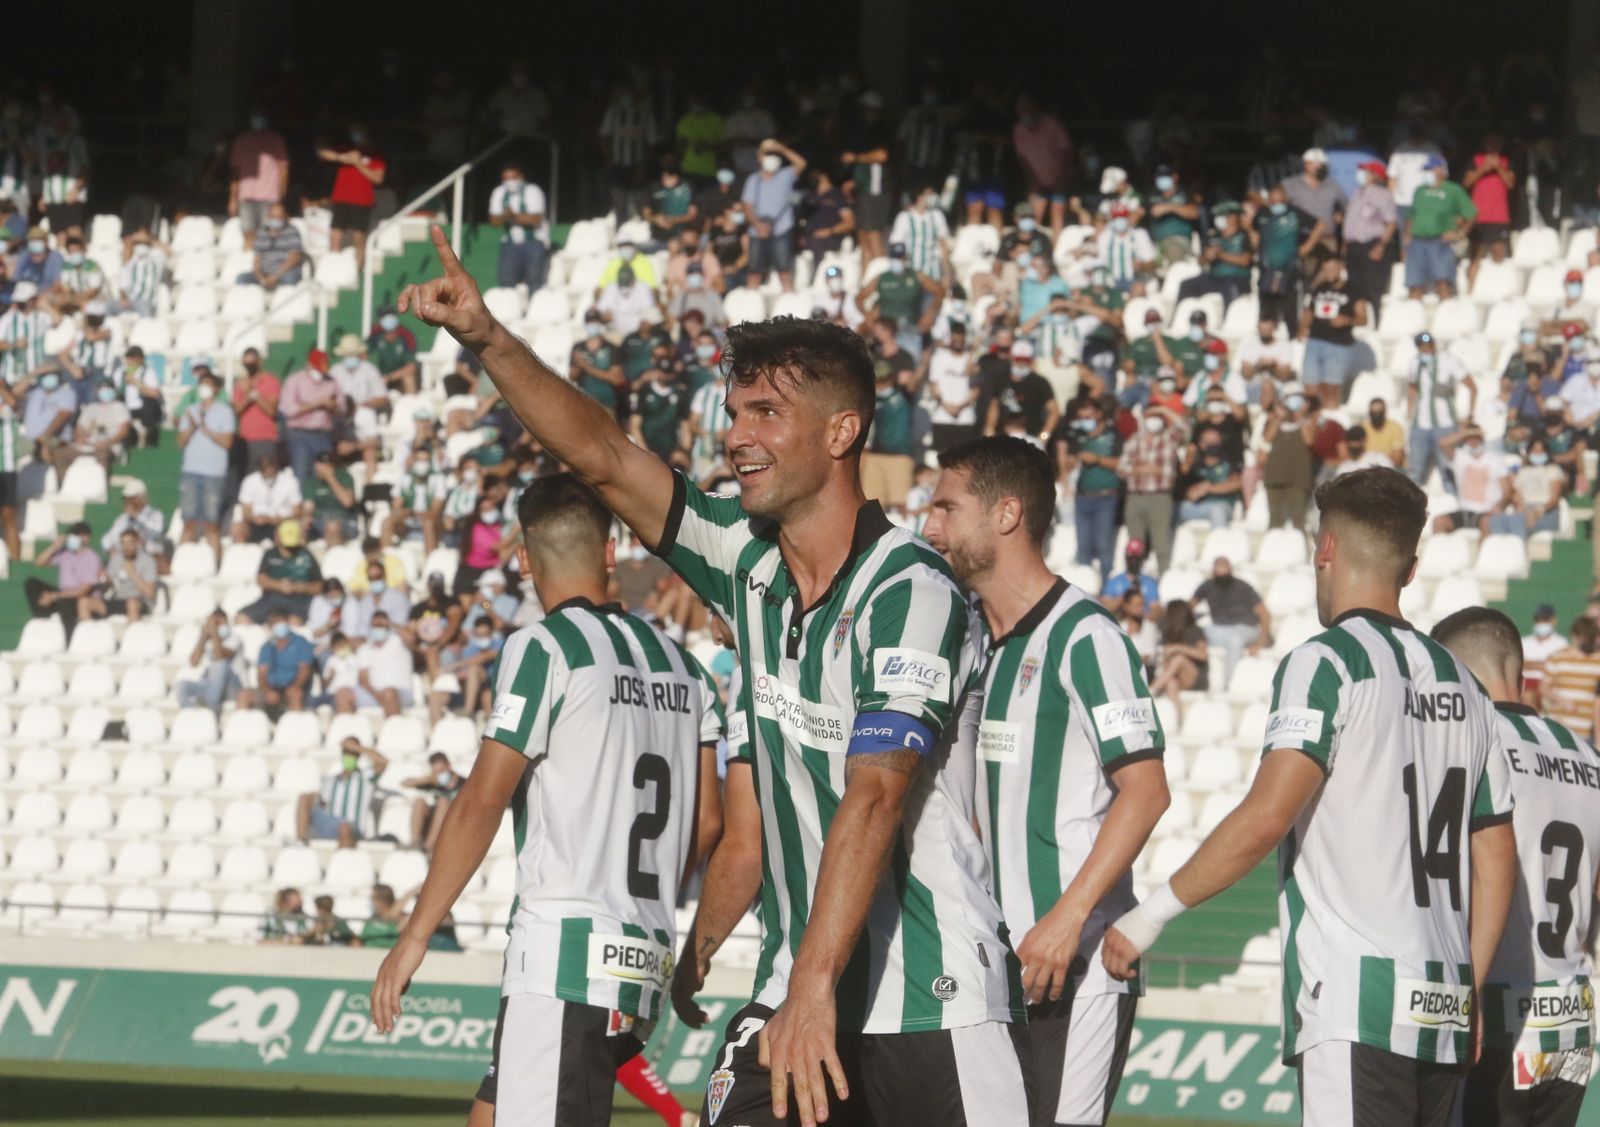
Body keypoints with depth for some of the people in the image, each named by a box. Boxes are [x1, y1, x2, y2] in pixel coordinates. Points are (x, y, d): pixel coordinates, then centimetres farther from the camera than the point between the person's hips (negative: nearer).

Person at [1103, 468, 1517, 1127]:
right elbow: (1497, 860, 18)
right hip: (1441, 1013, 7)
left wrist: (1154, 912, -8)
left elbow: (1267, 817, -17)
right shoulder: (1460, 683, 17)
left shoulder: (1326, 663, -5)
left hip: (1355, 1004, -7)